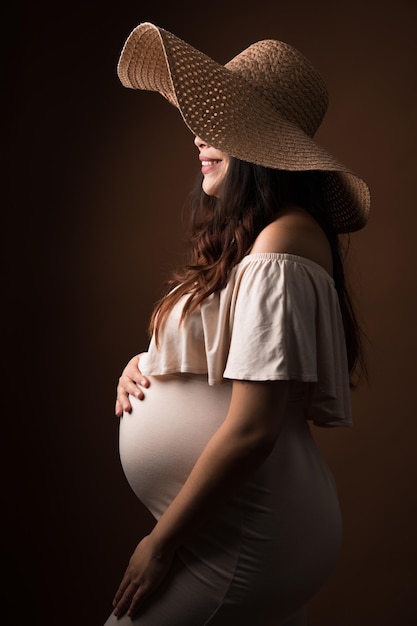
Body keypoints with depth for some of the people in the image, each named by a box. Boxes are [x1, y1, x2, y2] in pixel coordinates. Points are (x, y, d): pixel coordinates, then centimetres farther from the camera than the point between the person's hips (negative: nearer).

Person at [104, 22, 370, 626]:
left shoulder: (283, 243, -19)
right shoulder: (238, 240, 9)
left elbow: (252, 430, -23)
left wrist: (160, 544, -14)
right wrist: (144, 365, 0)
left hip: (246, 543, -8)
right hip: (226, 527, 8)